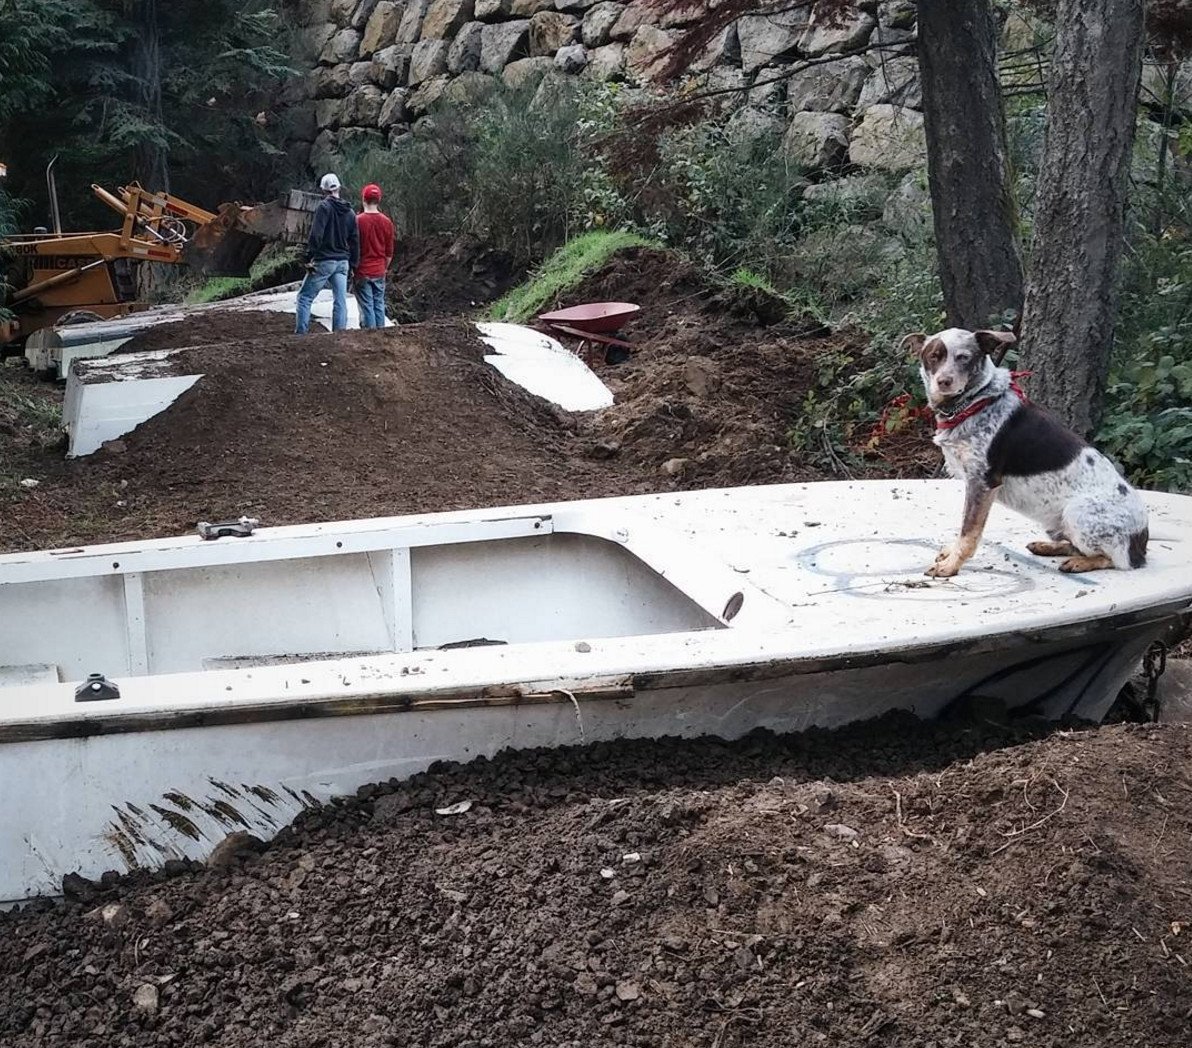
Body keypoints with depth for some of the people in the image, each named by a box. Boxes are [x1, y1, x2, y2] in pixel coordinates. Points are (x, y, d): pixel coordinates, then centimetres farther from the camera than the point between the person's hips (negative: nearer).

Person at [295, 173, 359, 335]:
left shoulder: (324, 207, -8)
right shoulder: (350, 212, 12)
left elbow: (316, 235, -18)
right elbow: (355, 242, 13)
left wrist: (309, 257, -15)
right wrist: (352, 265, 18)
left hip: (323, 261, -6)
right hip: (343, 262, 6)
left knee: (305, 297, 1)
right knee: (341, 301, 5)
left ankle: (301, 334, -5)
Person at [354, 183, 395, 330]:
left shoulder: (358, 220, -11)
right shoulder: (386, 222, 1)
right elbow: (389, 252, 7)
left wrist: (352, 268, 7)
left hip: (363, 272, -4)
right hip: (379, 272, 4)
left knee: (367, 307, -1)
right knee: (379, 305, 9)